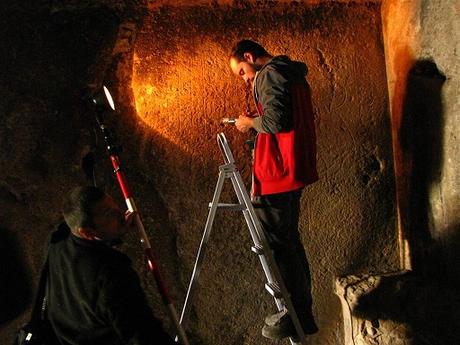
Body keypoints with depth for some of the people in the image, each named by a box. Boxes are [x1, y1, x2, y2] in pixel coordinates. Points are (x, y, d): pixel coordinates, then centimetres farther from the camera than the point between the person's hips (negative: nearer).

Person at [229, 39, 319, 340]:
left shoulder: (270, 74, -10)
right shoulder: (293, 73, 20)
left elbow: (276, 120, -23)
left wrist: (251, 121, -5)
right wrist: (257, 123, 17)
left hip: (276, 172, -10)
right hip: (294, 169, 10)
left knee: (278, 242, -4)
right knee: (289, 239, 16)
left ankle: (298, 315, 4)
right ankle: (302, 311, 24)